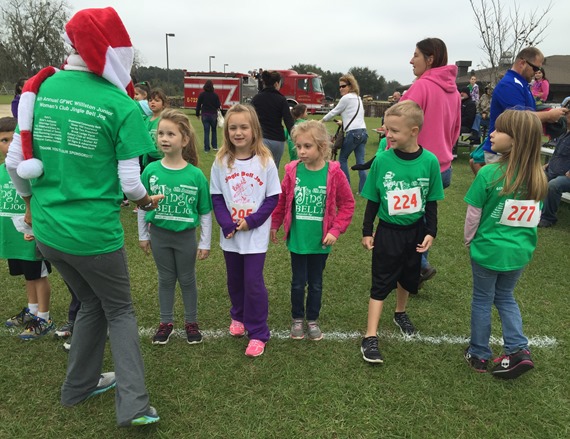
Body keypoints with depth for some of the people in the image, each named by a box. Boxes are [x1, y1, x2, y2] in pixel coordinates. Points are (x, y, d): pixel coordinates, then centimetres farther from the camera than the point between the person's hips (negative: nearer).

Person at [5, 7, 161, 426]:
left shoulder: (43, 88, 1)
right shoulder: (121, 105, -14)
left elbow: (15, 161, 4)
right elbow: (129, 182, -12)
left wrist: (31, 199, 21)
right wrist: (147, 201, 9)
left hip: (46, 230, 5)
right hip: (94, 234, -5)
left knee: (93, 302, 26)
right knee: (119, 311, 16)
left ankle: (79, 386, 40)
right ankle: (132, 404, 12)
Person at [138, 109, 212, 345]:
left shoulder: (195, 174, -14)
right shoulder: (151, 170, -9)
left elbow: (205, 212, -6)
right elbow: (142, 206, 3)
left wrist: (205, 243, -4)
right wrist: (143, 235, 7)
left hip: (186, 236, -1)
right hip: (159, 234, 2)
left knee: (187, 280, 14)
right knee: (165, 279, 16)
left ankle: (191, 322, 32)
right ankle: (166, 322, 33)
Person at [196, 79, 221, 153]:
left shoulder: (202, 95, -5)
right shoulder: (215, 95, -7)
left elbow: (198, 105, -1)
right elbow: (218, 106, -3)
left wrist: (197, 114, 10)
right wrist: (219, 107, 20)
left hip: (205, 115, 0)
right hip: (213, 114, 0)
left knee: (206, 131, 4)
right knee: (214, 130, 17)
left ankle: (207, 148, 3)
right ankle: (214, 146, 16)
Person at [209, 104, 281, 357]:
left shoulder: (265, 161, -8)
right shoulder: (221, 161, -2)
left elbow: (273, 197, -6)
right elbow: (216, 196, 0)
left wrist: (252, 221, -15)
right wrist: (227, 224, -13)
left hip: (256, 234, -3)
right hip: (230, 234, 3)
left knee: (253, 282, -3)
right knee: (234, 280, 17)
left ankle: (258, 333, 12)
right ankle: (238, 317, 42)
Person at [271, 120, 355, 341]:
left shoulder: (334, 173, -13)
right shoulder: (293, 171, -8)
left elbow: (347, 203, -5)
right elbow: (281, 200, 3)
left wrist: (336, 230, -11)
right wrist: (274, 225, 8)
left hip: (320, 241, -1)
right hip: (297, 240, 1)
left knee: (316, 283, 15)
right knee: (298, 283, 13)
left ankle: (313, 320, 34)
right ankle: (297, 319, 33)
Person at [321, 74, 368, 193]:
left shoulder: (346, 98, -5)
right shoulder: (358, 98, 20)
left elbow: (334, 112, 3)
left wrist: (322, 120, 17)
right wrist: (343, 123, 37)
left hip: (353, 133, -8)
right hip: (363, 132, 8)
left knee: (342, 158, 8)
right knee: (360, 161, 5)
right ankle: (363, 189, 1)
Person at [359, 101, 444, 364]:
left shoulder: (429, 161, -11)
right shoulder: (382, 160, -13)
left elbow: (431, 202, 0)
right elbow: (372, 201, -3)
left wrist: (431, 232, -1)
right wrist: (367, 231, 0)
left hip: (415, 231, 2)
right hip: (388, 231, -2)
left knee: (408, 277, 20)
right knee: (381, 283, 1)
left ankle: (400, 313, 47)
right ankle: (370, 338, 6)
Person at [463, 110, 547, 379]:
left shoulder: (489, 174, -21)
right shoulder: (537, 177, -4)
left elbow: (473, 215, -13)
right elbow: (533, 217, 5)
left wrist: (469, 241, 5)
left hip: (489, 250, -4)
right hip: (521, 251, 5)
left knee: (482, 300, 14)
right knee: (505, 297, 25)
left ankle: (479, 355, 28)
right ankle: (518, 350, 18)